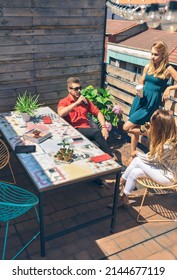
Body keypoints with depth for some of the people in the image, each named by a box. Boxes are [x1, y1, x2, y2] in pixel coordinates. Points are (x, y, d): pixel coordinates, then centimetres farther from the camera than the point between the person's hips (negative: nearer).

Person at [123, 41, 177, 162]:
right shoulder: (148, 67, 4)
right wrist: (138, 90, -4)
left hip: (151, 103, -6)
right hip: (140, 99, 6)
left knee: (127, 127, -10)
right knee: (135, 127, 13)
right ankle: (133, 155, 30)